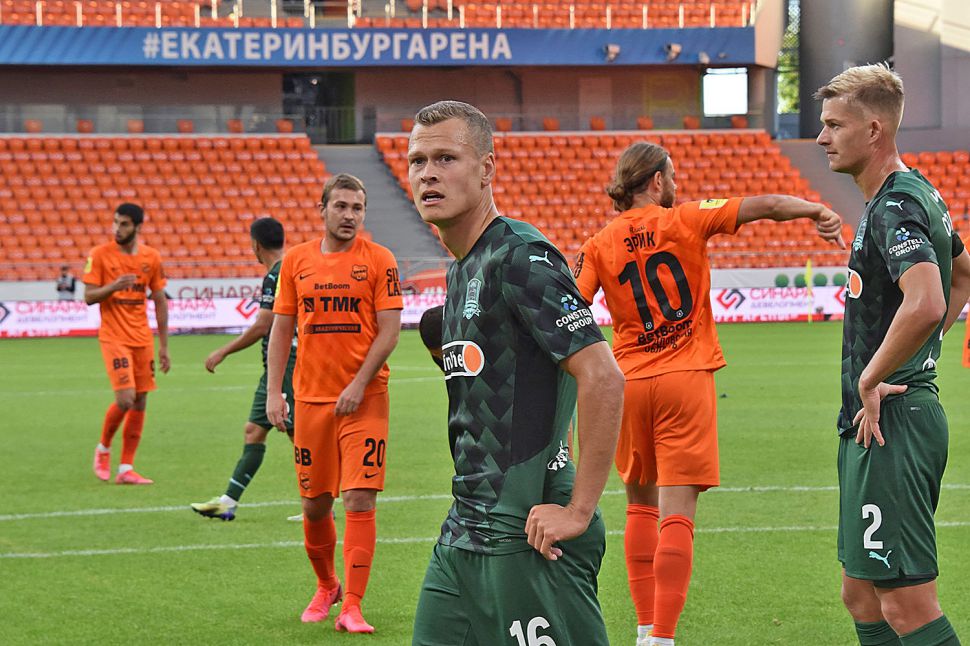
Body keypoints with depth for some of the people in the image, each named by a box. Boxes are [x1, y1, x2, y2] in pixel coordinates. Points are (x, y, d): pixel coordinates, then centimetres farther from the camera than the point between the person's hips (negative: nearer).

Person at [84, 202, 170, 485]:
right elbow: (89, 297, -4)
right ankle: (103, 448, 13)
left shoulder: (151, 257, 5)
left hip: (143, 338, 4)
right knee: (125, 400, -14)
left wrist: (163, 345, 9)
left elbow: (160, 301, 10)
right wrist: (114, 286, -24)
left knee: (140, 403, 2)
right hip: (114, 337, -4)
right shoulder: (100, 255, -5)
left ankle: (126, 469, 9)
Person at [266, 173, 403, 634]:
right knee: (315, 504, 10)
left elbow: (389, 331, -6)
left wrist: (359, 385, -14)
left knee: (360, 500, -10)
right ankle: (326, 587, 33)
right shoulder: (296, 260, 7)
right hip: (310, 398, 3)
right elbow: (281, 328, 11)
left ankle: (352, 607, -7)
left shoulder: (378, 260, -2)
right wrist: (273, 392, 3)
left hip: (363, 400, -3)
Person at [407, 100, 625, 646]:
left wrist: (579, 510, -19)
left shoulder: (522, 258, -13)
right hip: (464, 538, 9)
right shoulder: (461, 271, 16)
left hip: (528, 536, -9)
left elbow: (603, 378, -21)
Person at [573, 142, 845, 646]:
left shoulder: (598, 247, 3)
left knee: (641, 506, 19)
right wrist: (818, 212, 4)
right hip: (686, 381, -3)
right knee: (676, 515, -6)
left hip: (629, 382, 3)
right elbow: (767, 206, -8)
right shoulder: (685, 220, -2)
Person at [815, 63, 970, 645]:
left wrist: (872, 379, -20)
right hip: (880, 423, 11)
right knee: (863, 596, 14)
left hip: (890, 423, -11)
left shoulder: (895, 206, -17)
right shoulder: (919, 194, 15)